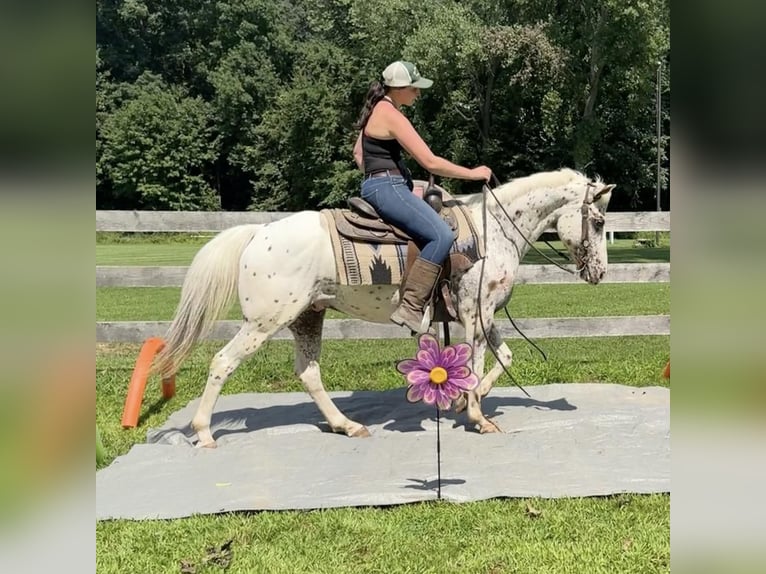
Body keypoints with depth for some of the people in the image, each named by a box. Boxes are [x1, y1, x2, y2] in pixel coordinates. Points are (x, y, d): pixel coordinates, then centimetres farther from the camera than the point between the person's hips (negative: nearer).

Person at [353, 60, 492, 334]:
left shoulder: (378, 108, 15)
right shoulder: (391, 115, -16)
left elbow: (357, 153, 26)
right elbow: (430, 162, -20)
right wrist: (472, 173, -11)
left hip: (375, 185, 11)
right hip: (387, 188, -11)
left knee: (440, 232, 18)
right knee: (441, 235, -22)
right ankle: (410, 307, -23)